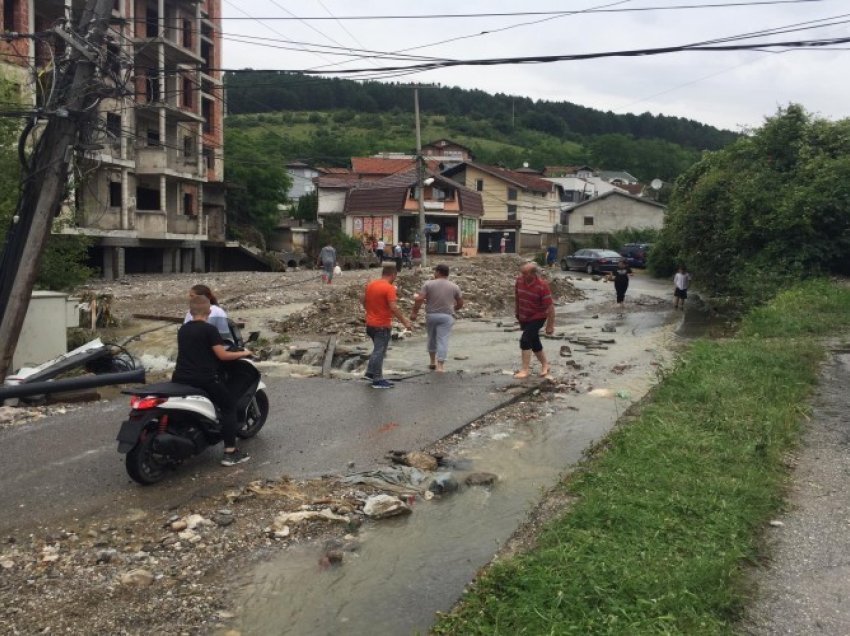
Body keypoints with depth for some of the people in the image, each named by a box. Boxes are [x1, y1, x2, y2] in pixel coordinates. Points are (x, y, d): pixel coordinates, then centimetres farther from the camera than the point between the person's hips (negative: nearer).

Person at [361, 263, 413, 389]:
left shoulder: (370, 285, 6)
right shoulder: (389, 288, -18)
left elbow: (362, 300, 15)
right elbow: (394, 307, -25)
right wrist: (405, 322, -20)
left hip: (370, 323, 8)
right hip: (382, 326, -8)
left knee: (377, 349, 23)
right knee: (379, 351, -1)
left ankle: (370, 372, 26)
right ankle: (378, 380, 5)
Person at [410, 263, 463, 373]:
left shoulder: (429, 284, -4)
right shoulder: (454, 287, 2)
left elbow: (419, 299, -11)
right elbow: (460, 303, 8)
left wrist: (414, 312, -3)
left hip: (431, 315, 1)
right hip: (446, 316, -1)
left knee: (432, 338, 17)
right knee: (443, 340, -3)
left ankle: (433, 362, 27)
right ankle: (440, 365, -10)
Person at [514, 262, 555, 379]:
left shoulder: (542, 286, -24)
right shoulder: (519, 280, -10)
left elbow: (550, 306, -20)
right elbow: (517, 297, 8)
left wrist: (550, 325, -17)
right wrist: (517, 314, 16)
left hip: (537, 317, -6)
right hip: (524, 317, 6)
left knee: (525, 340, -18)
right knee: (534, 343, 15)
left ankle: (526, 369, -10)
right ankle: (545, 365, 33)